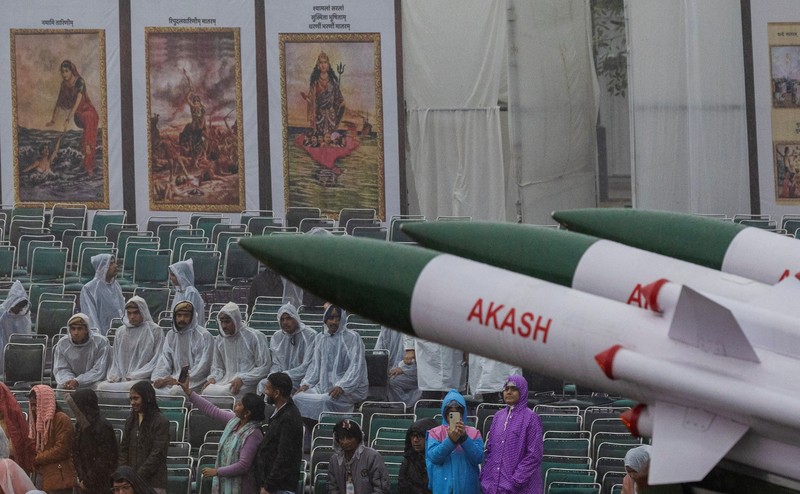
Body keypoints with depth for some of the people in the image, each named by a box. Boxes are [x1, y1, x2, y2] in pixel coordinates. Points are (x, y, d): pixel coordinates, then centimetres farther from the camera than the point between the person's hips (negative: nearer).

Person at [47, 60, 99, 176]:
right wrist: (53, 119, 9)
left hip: (88, 113, -7)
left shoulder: (80, 82, -20)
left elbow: (77, 101, -28)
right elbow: (59, 101, 9)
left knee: (88, 141, -17)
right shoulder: (64, 84, 1)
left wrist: (68, 118, -34)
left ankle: (89, 168, -19)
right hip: (78, 115, 7)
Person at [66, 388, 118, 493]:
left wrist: (88, 482, -10)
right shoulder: (80, 426, 10)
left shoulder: (102, 427, -14)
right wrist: (82, 478, -1)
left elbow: (104, 461, -15)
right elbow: (76, 455, 12)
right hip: (86, 485, 7)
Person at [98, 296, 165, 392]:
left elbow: (157, 361, -3)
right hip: (121, 379, 4)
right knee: (101, 386, -25)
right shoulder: (120, 332, 19)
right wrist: (114, 375, 0)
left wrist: (134, 376, -10)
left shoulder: (155, 331, 3)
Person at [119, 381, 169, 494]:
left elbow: (157, 454, -10)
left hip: (153, 484, -5)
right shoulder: (131, 420, 14)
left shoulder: (161, 422, -5)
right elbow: (123, 449, 15)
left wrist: (139, 476, -13)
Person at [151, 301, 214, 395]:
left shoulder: (204, 336, -3)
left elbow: (202, 367, -9)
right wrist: (158, 378, -11)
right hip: (174, 378, 5)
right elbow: (164, 361, 11)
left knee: (174, 391, -34)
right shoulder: (171, 335, 17)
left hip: (194, 381, -5)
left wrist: (178, 380, -16)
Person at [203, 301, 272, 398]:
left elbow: (264, 367, -7)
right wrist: (213, 378, 0)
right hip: (226, 381, 5)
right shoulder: (219, 340, 14)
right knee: (206, 391, -27)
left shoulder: (255, 337, -4)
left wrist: (242, 379, -17)